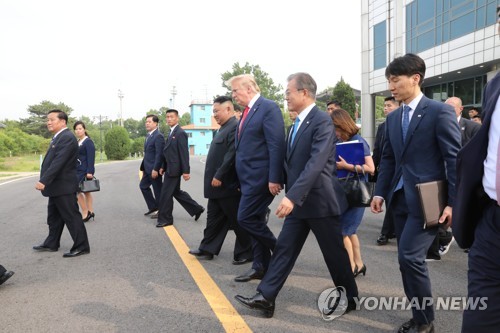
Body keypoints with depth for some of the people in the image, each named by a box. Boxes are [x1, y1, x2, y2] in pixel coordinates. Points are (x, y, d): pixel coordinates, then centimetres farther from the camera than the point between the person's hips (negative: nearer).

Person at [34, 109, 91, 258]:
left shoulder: (67, 137, -18)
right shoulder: (58, 137, 15)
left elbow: (58, 162, -26)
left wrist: (43, 181, -29)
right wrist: (45, 181, 15)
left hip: (64, 186, -10)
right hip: (56, 187, 10)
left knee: (72, 217, -3)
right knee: (54, 217, 19)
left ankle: (81, 246, 5)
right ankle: (51, 244, 32)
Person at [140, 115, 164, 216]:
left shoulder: (158, 136, -16)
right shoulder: (148, 136, 14)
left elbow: (159, 154, -22)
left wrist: (155, 169, -25)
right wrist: (143, 168, 16)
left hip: (155, 169, -10)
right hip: (148, 169, 10)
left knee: (158, 190, 0)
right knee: (143, 185, 16)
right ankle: (153, 208, 24)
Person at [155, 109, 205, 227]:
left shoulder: (180, 133, -14)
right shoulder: (171, 133, 14)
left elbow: (184, 153, -18)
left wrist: (186, 171, -20)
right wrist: (163, 167, 14)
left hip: (174, 169, -9)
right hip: (170, 168, 10)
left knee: (166, 194, -2)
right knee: (176, 192, 17)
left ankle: (165, 219, 12)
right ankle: (196, 209, 26)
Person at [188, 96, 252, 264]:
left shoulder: (235, 127, -16)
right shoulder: (224, 128, 16)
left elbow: (232, 155, -24)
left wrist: (219, 176, -22)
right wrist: (215, 178, 17)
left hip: (227, 185, -10)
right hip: (218, 185, 10)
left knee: (237, 221, 2)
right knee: (214, 218, 16)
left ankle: (246, 253, 14)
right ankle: (207, 249, 27)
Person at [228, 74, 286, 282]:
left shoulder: (268, 108, -10)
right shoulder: (248, 111, 17)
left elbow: (277, 145, -18)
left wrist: (274, 179, -22)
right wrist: (241, 179, 16)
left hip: (260, 177, -9)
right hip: (249, 178, 9)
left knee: (246, 218, -9)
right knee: (254, 221, 12)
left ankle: (278, 250, 9)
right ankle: (261, 266, 23)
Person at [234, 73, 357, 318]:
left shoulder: (322, 121, -17)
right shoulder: (298, 123, 12)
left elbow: (316, 163, -28)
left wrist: (292, 196, -33)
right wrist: (290, 195, 20)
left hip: (319, 199, -8)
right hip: (297, 200, 8)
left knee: (334, 252, 8)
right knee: (284, 249, 7)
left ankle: (350, 298, 27)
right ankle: (265, 298, 12)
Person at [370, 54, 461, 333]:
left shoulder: (441, 112, -7)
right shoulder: (393, 118, 13)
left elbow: (455, 159, -10)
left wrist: (453, 202, -14)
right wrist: (381, 192, 7)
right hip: (400, 199, 7)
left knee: (411, 256, -12)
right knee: (408, 260, 10)